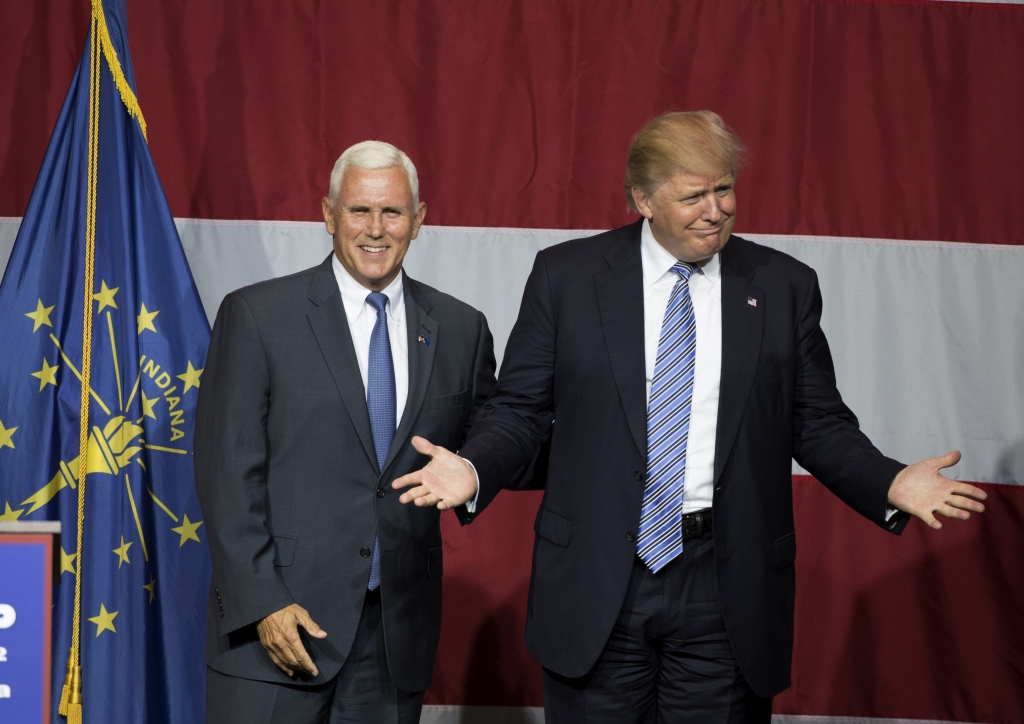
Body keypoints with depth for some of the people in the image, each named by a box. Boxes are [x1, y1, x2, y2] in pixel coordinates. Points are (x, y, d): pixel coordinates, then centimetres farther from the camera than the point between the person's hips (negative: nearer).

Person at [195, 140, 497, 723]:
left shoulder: (461, 329, 8)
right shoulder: (256, 315, -2)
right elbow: (227, 472, -5)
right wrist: (261, 603, -12)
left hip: (398, 631, 3)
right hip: (272, 625, -3)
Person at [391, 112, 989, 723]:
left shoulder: (784, 285, 4)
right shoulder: (566, 275, 1)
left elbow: (818, 421, 7)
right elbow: (520, 409, 3)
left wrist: (891, 484, -10)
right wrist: (473, 470, -16)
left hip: (727, 587, 1)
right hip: (597, 579, 0)